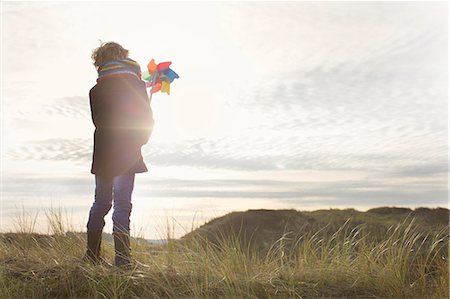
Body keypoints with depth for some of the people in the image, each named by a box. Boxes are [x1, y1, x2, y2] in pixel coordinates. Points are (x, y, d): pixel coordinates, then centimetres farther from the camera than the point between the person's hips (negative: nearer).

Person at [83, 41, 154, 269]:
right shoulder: (136, 84, -1)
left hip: (102, 154, 3)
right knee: (122, 204, -3)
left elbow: (98, 121, 8)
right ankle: (122, 259, -6)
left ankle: (92, 255, 19)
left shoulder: (96, 90, 4)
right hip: (128, 155, -3)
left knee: (100, 203, 14)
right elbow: (147, 119, 0)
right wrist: (138, 141, 15)